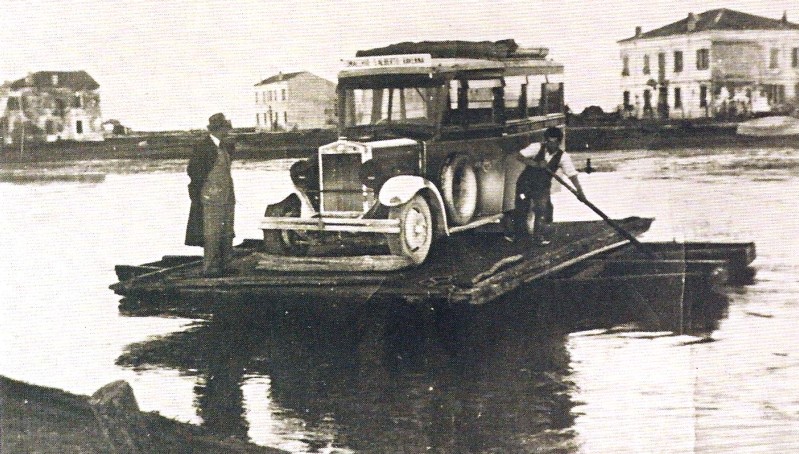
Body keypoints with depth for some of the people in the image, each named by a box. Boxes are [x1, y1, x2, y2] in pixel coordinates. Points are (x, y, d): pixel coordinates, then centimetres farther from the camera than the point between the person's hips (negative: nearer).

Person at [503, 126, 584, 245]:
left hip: (542, 187, 1)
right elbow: (519, 156, -20)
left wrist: (580, 191, -26)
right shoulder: (536, 148, -13)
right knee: (521, 209, 3)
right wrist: (536, 164, -31)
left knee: (543, 211, -12)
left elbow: (572, 174, -14)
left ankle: (540, 237, 6)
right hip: (526, 183, -1)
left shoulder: (563, 156, -10)